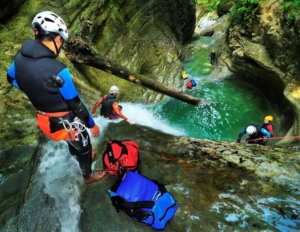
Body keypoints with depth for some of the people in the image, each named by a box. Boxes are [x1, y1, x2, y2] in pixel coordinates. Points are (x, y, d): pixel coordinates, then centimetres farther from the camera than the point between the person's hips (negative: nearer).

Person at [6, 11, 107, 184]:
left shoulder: (20, 58, -10)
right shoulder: (57, 70, -33)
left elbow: (12, 79, 12)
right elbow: (75, 104, -23)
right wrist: (92, 124, -8)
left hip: (44, 119, 7)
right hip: (65, 122, -7)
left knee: (73, 141, 33)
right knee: (83, 146, 21)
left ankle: (82, 157, 61)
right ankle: (88, 175, 46)